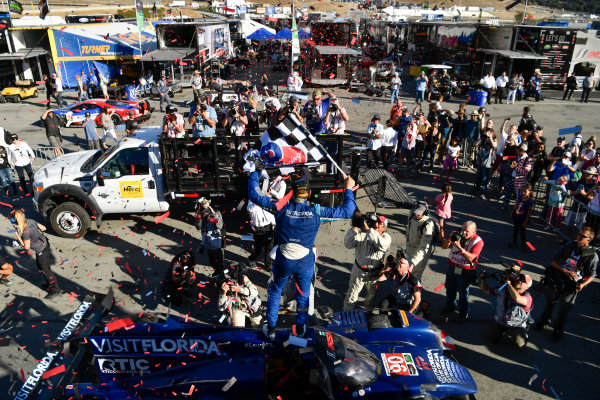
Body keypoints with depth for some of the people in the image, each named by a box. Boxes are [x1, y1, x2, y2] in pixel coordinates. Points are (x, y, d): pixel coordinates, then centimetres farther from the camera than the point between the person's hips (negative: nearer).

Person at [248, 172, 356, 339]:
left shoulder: (281, 208, -14)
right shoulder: (317, 211, -14)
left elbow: (254, 195, -5)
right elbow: (347, 211, -6)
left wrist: (254, 173, 5)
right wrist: (348, 189, 5)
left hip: (283, 262, 0)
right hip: (305, 263, 0)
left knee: (275, 292, 24)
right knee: (303, 296, 24)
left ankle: (271, 329, 34)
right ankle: (300, 329, 38)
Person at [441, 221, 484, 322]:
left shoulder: (478, 241, -17)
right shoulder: (458, 235, -5)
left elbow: (471, 257, -26)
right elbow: (444, 246, -4)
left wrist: (459, 247, -34)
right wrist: (450, 238, -22)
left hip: (464, 272, -5)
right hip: (451, 267, 5)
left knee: (463, 293, 8)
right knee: (450, 288, 23)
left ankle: (463, 314, 27)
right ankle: (450, 306, 46)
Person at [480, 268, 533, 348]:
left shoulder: (527, 297, -20)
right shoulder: (502, 290, -5)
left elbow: (517, 298, -44)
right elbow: (485, 289, 6)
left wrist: (508, 283, -34)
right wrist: (482, 278, -11)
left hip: (517, 326, -3)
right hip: (499, 322, 4)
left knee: (519, 343, -26)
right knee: (491, 337, -11)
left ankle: (507, 333, 8)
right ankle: (503, 331, 20)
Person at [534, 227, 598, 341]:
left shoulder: (592, 256, -9)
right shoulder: (569, 245, -3)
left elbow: (591, 275, -2)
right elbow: (553, 261, -2)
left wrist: (583, 284, -21)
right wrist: (565, 270, -17)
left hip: (571, 287, -2)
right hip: (556, 280, 2)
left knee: (563, 310, 11)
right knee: (550, 303, 20)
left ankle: (558, 330, 37)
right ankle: (543, 321, 46)